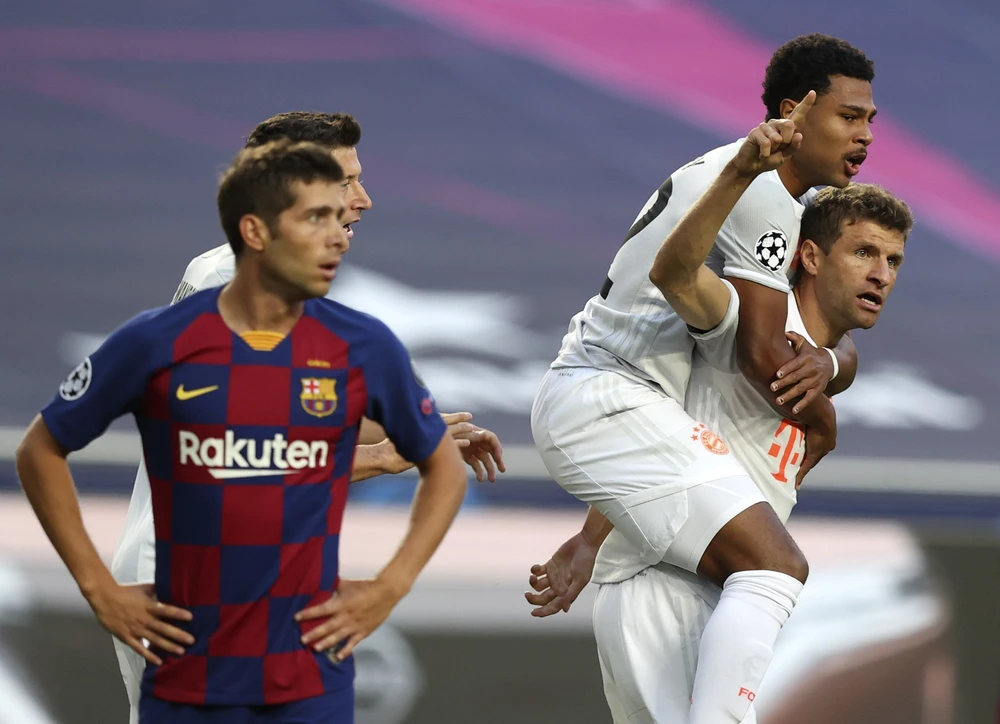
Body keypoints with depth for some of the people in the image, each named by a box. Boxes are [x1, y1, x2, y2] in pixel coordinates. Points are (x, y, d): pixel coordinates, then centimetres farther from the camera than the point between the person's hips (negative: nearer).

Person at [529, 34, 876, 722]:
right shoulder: (764, 191, -14)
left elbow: (842, 339, 18)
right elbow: (761, 351, -17)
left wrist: (826, 362, -7)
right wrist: (821, 422, 2)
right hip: (614, 403, -11)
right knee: (775, 569, -22)